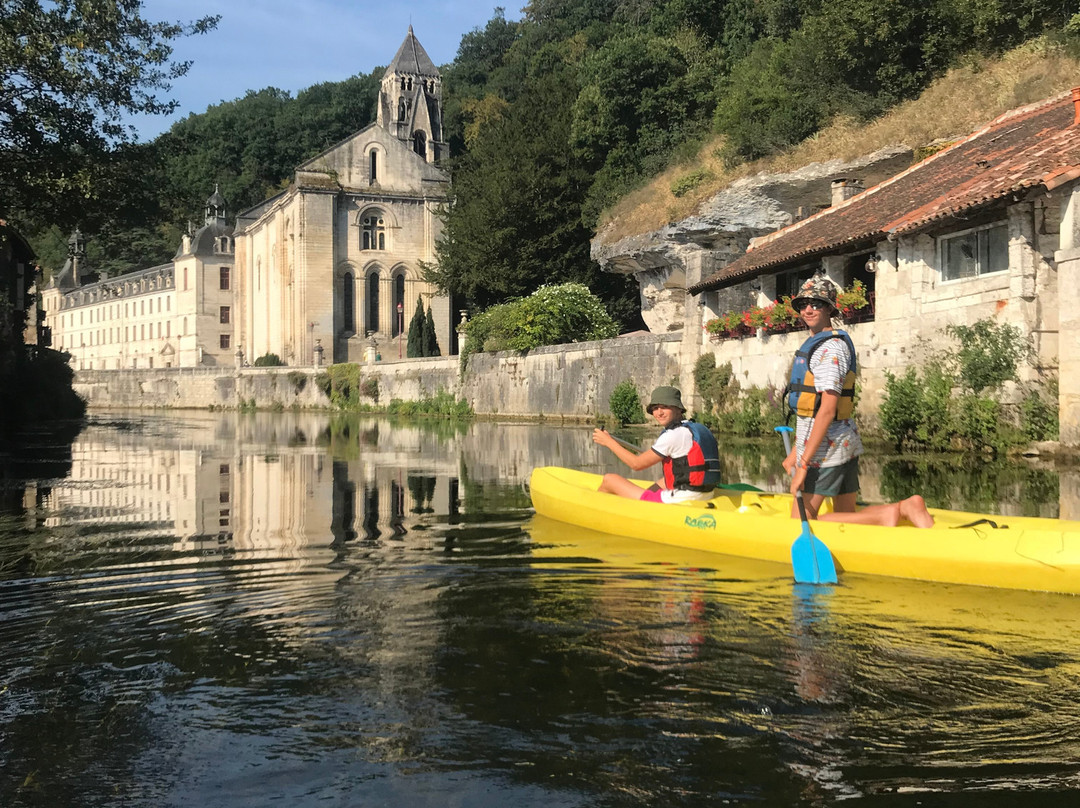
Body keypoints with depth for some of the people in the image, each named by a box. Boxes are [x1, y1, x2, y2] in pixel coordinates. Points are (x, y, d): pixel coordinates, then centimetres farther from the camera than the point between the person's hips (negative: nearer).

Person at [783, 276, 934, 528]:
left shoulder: (830, 347, -15)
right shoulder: (814, 344, 17)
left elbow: (828, 409, -22)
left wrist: (803, 463, -24)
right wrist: (795, 451, 21)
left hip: (823, 449, -10)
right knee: (847, 518, 13)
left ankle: (886, 514, -10)